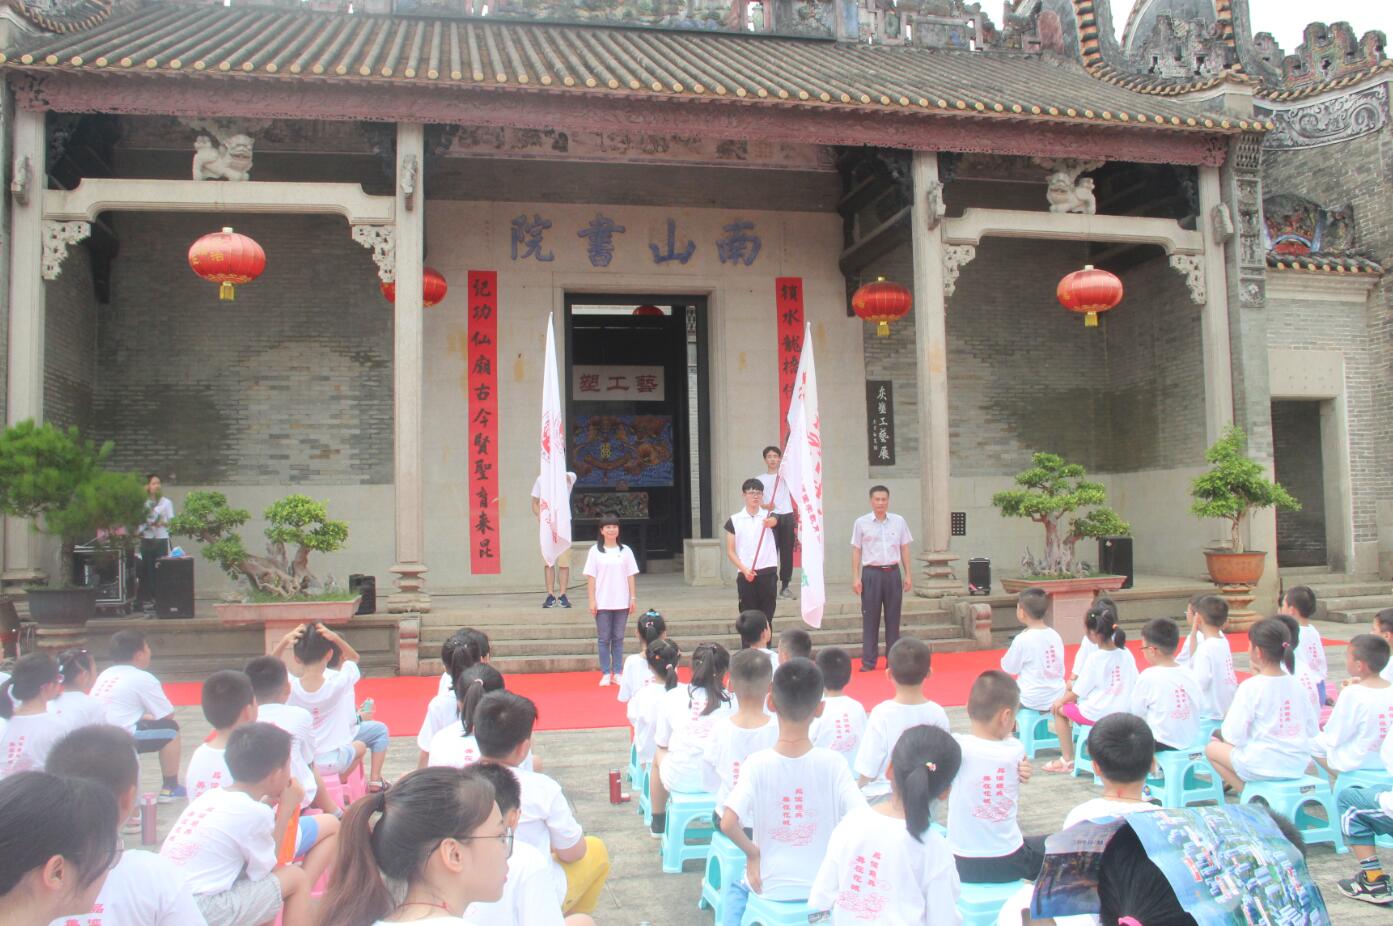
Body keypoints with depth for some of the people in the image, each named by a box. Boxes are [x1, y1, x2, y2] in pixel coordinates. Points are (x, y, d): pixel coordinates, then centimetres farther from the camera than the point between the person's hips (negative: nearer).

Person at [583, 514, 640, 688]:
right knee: (604, 639, 2)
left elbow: (630, 576, 6)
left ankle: (617, 673, 12)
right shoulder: (595, 551, 0)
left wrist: (633, 597, 0)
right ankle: (605, 674, 7)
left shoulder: (625, 551, 6)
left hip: (621, 602, 2)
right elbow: (591, 577, -2)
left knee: (618, 638, 6)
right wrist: (592, 600, -7)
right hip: (602, 602, -1)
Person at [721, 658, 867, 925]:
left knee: (735, 885, 34)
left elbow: (728, 823, -26)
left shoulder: (757, 764, -18)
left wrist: (753, 852, -8)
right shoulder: (833, 763, -16)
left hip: (770, 887, 0)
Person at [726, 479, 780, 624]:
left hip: (768, 574, 0)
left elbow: (773, 522, -23)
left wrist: (770, 522, -48)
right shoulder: (734, 520, 4)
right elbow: (730, 552, 3)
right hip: (745, 575, 0)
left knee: (767, 617, 3)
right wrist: (744, 570, -12)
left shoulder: (769, 516, 3)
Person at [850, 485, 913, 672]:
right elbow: (856, 551, 2)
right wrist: (856, 577, -3)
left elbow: (904, 549, 10)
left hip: (893, 572, 2)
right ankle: (868, 661, 5)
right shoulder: (861, 523, 0)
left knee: (893, 617, 6)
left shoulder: (898, 521, 6)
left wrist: (908, 574, 6)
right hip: (871, 573, -2)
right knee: (870, 617, 0)